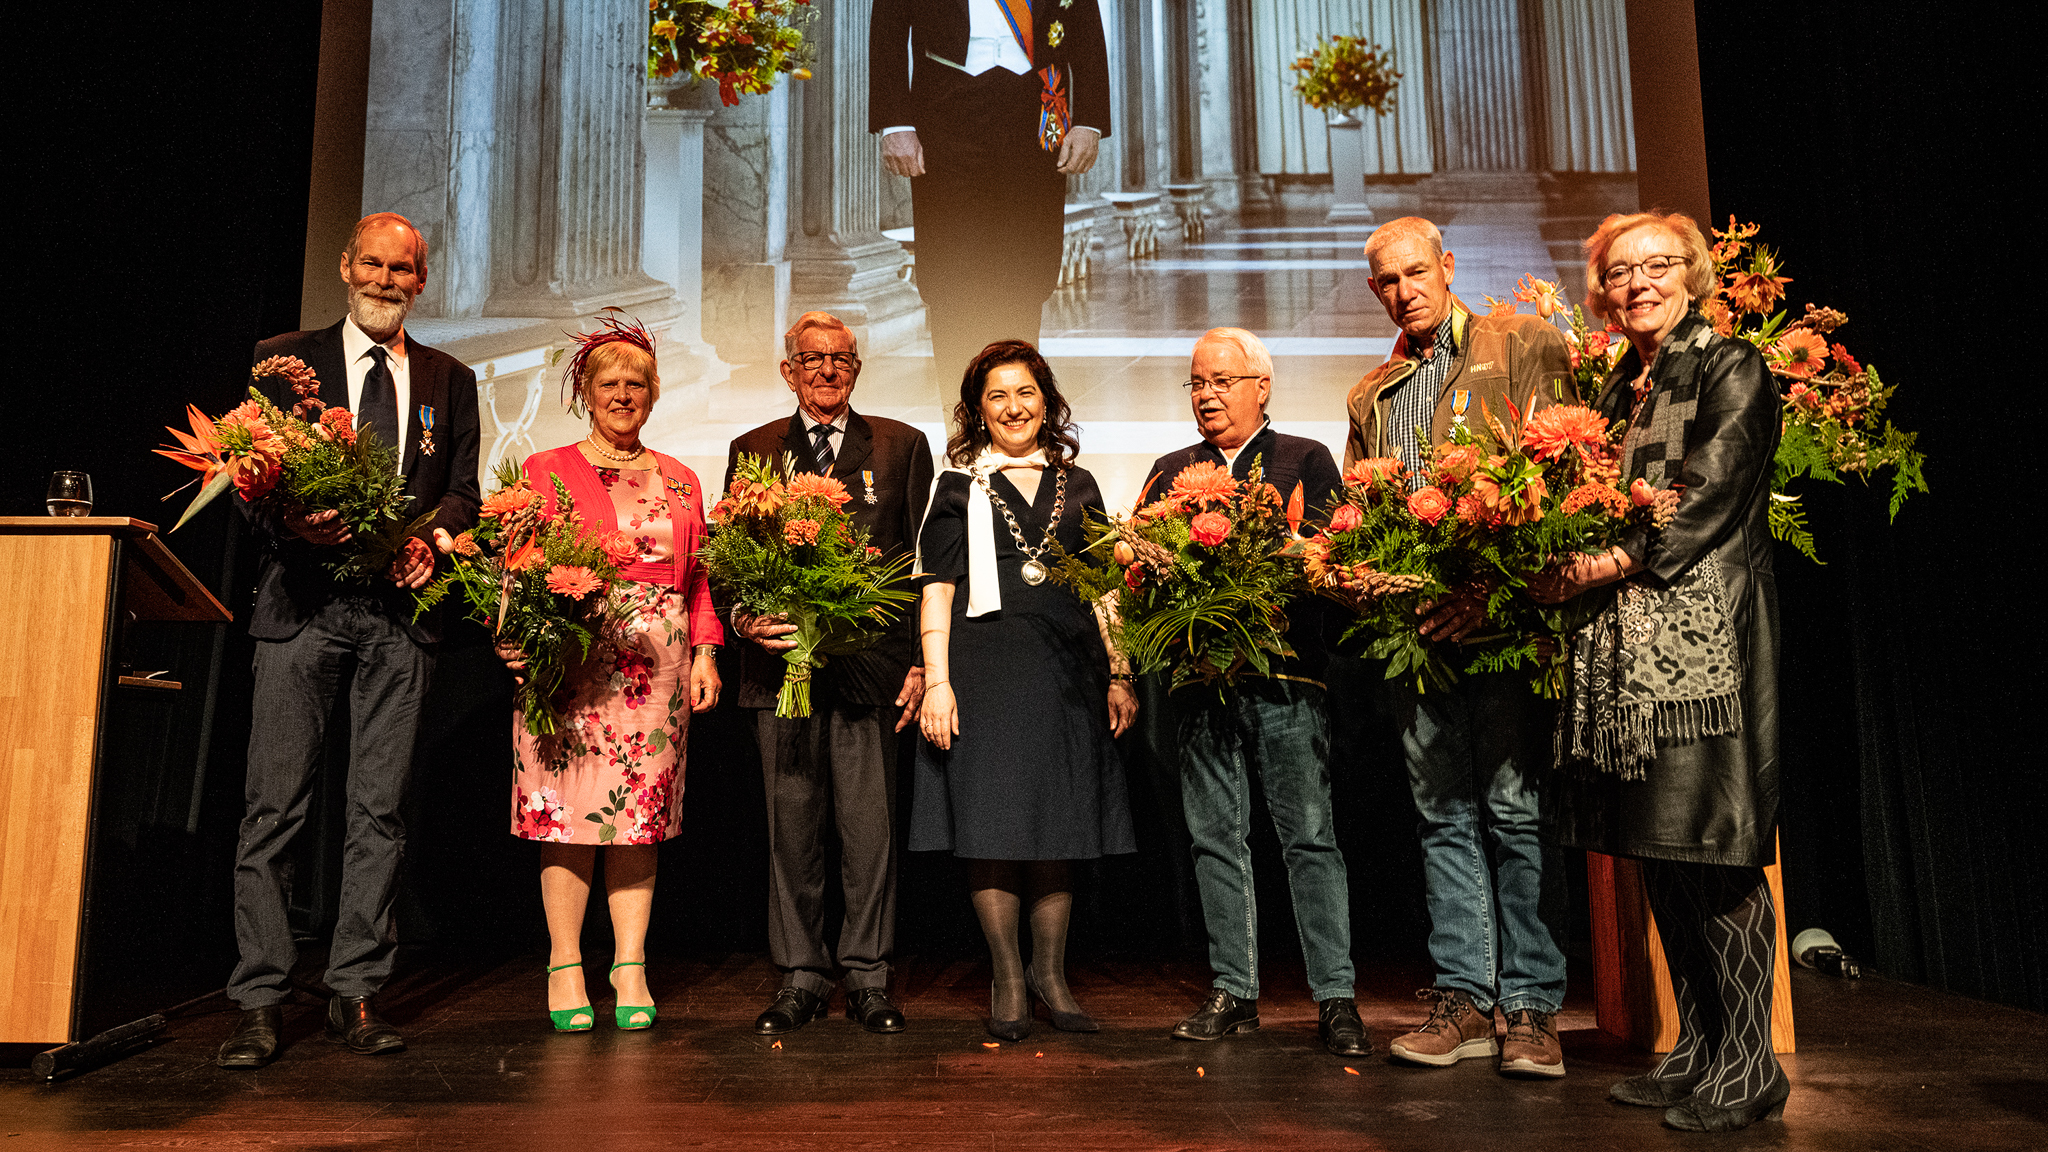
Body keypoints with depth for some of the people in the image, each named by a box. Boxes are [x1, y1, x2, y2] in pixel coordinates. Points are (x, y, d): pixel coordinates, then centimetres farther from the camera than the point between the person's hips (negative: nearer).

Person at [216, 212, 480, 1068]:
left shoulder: (449, 380, 16)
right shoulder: (283, 359, 11)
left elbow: (464, 492, 11)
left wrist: (430, 536, -10)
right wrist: (288, 520, -16)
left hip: (399, 609, 2)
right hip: (303, 605, -1)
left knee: (379, 808, 3)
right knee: (274, 806, -2)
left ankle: (356, 994, 11)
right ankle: (260, 1001, 6)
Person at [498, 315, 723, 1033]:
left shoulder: (680, 481, 17)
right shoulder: (546, 471, 9)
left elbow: (696, 576, 15)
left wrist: (705, 653, 4)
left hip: (658, 666, 3)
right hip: (571, 660, -2)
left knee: (641, 814, 2)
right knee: (568, 811, -3)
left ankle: (631, 969, 9)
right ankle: (565, 968, 8)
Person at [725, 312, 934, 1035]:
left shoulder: (901, 447, 10)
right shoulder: (752, 451, 14)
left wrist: (920, 660, -1)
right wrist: (745, 619, -10)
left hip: (872, 665, -1)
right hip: (783, 661, 2)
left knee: (870, 828, 2)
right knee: (791, 827, 6)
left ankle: (867, 978, 15)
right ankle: (800, 978, 19)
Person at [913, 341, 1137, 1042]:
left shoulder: (1077, 485, 15)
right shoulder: (959, 488, 7)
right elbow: (937, 590, 1)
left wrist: (1118, 677, 6)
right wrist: (936, 680, -9)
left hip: (1067, 669, 3)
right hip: (985, 667, -2)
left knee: (1060, 819, 7)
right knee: (992, 823, -2)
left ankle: (1050, 970, 21)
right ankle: (1007, 976, 12)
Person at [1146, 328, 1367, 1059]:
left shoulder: (1306, 461, 8)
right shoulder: (1171, 471, 18)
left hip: (1285, 675, -3)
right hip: (1203, 676, 3)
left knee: (1310, 836, -1)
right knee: (1216, 838, 7)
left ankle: (1335, 997, 8)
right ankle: (1234, 991, 17)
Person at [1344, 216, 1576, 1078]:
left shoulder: (1524, 346, 5)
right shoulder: (1370, 397, 21)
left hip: (1504, 615, -5)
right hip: (1412, 624, 5)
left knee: (1515, 806, -3)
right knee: (1443, 812, 8)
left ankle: (1531, 1005, 7)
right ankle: (1465, 995, 15)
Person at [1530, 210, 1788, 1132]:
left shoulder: (1733, 371, 1)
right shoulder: (1618, 389, 20)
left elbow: (1706, 502, -10)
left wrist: (1606, 563, -14)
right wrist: (1562, 567, -1)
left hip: (1707, 639, -7)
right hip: (1624, 646, 7)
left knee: (1713, 856, -7)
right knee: (1658, 856, 8)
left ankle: (1747, 1069, 5)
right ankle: (1695, 1054, 18)